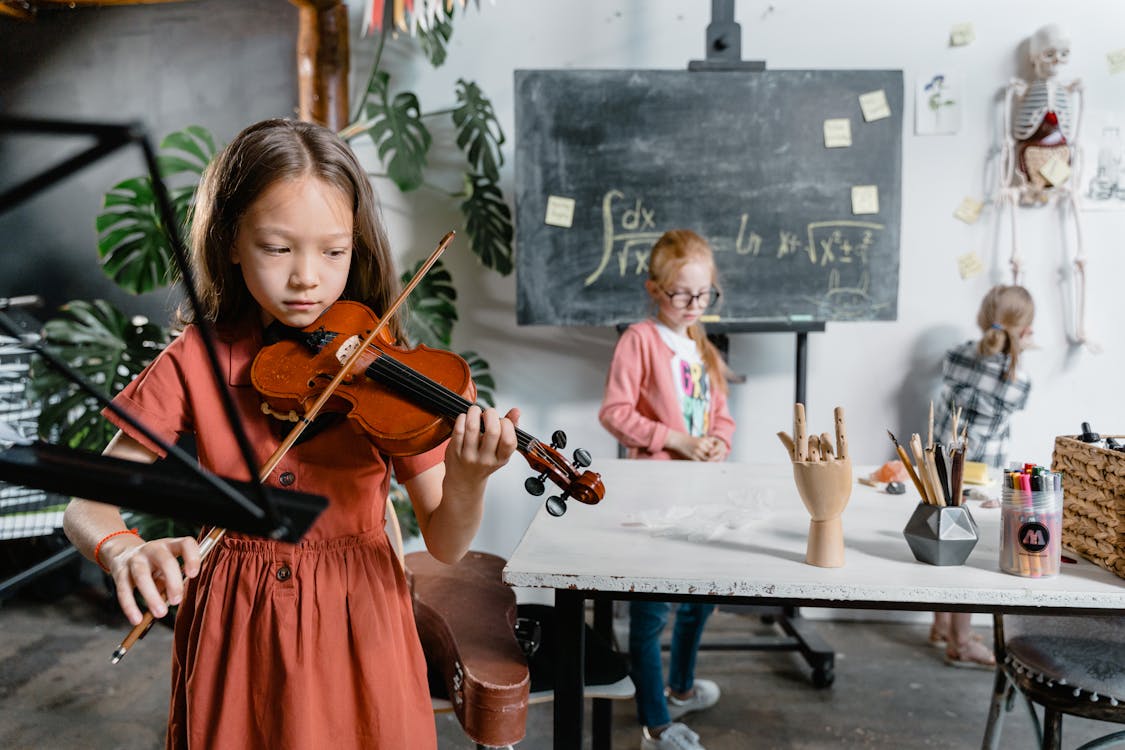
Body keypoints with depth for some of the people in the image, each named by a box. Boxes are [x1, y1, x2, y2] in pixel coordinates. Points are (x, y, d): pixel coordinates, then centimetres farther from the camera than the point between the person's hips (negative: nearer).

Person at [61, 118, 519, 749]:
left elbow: (446, 545, -11)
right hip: (236, 638, 1)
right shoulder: (197, 362, -7)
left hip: (358, 628, 0)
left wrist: (466, 482, -33)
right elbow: (87, 505, -8)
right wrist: (122, 549, -31)